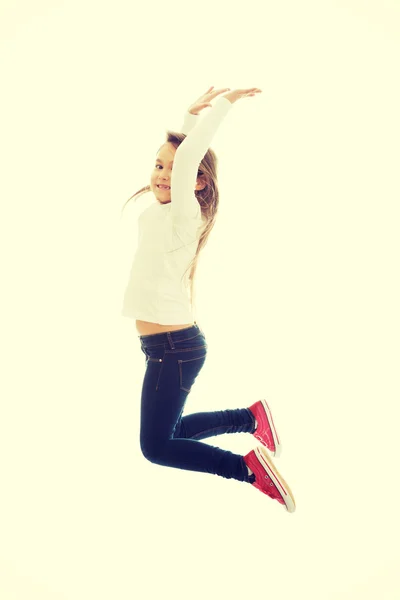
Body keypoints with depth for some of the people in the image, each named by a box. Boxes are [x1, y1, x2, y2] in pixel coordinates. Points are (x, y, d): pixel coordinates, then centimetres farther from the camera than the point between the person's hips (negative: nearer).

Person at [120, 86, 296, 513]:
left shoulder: (183, 215, -16)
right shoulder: (161, 209, 7)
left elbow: (186, 158, -31)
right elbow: (173, 153, 24)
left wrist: (224, 104, -22)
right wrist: (192, 114, 17)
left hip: (174, 348, -9)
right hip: (172, 345, 9)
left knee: (156, 446, -3)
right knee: (171, 429, 21)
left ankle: (249, 467, -1)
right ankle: (251, 417, 29)